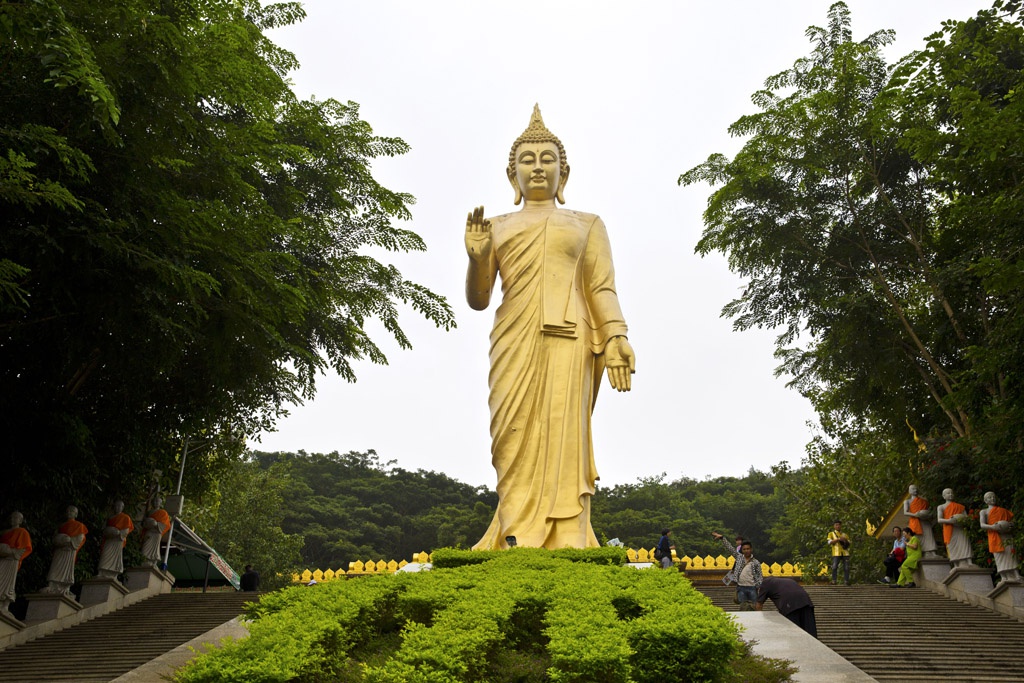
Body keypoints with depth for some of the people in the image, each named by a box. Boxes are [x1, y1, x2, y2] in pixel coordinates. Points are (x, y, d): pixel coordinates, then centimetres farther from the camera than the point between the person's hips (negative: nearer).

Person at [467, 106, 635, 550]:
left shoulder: (587, 225, 20)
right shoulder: (496, 227, 23)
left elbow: (602, 290, 9)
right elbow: (477, 299, 18)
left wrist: (616, 338, -7)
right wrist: (476, 258, 0)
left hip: (567, 339, -1)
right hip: (514, 341, 2)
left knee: (562, 436, -11)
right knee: (517, 439, -9)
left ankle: (566, 546, -13)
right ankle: (519, 545, -10)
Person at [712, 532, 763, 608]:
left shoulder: (756, 563, 1)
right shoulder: (739, 557, 7)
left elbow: (760, 575, 3)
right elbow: (729, 548, 6)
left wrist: (758, 585, -12)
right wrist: (722, 538, 2)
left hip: (752, 588, -2)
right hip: (741, 588, 2)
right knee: (743, 608, 5)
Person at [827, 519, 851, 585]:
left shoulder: (844, 534, 21)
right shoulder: (831, 534, 12)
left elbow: (849, 543, 15)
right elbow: (830, 542, -4)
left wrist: (845, 541, -8)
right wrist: (839, 539, -14)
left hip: (845, 553, 3)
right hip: (836, 553, -3)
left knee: (846, 567, -3)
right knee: (834, 567, -10)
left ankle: (847, 581, 3)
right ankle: (834, 581, -5)